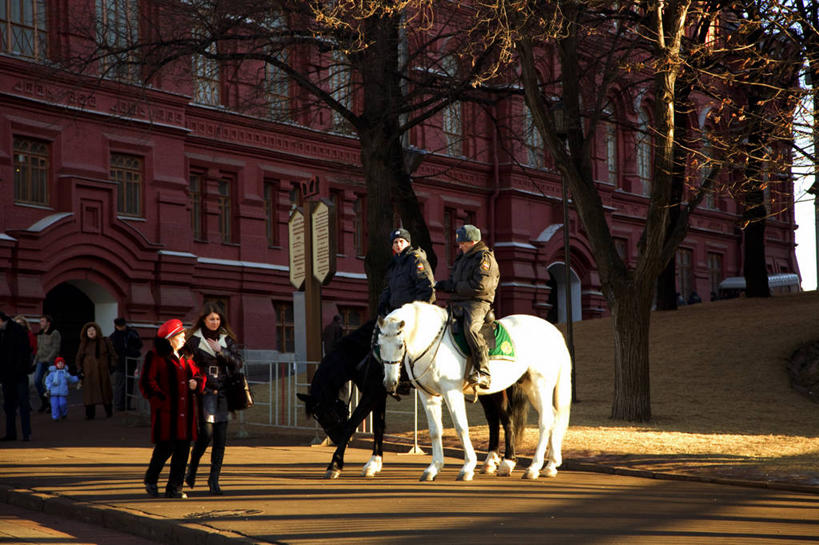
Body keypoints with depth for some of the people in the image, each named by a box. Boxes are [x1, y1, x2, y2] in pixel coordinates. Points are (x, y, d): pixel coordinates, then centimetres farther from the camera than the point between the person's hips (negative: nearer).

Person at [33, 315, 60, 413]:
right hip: (41, 361, 6)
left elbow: (56, 349, -13)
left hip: (52, 361, -6)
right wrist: (35, 360, 12)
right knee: (37, 380, -9)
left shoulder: (55, 333, -7)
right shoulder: (40, 334, 14)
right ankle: (44, 402, 5)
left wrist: (48, 359, -21)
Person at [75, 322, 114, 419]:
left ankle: (109, 411, 21)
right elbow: (78, 358, 11)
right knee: (90, 392, -7)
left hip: (102, 371, 0)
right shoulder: (84, 344, 7)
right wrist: (79, 370, 1)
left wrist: (112, 367, 2)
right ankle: (90, 414, -3)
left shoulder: (103, 342, 4)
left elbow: (112, 355, 10)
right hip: (89, 373, 0)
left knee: (105, 391, 3)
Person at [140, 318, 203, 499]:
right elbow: (147, 382, -9)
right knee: (165, 447, -7)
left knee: (182, 450, 3)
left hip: (185, 412, 7)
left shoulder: (185, 357, 19)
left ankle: (174, 488, 11)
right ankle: (150, 480, 16)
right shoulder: (155, 357, -3)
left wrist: (196, 382, 3)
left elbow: (198, 375, 26)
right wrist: (161, 398, -16)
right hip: (166, 411, -7)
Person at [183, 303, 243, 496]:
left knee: (221, 438, -1)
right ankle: (192, 469, 11)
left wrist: (221, 351, -11)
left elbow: (238, 364, 1)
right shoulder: (194, 340, 3)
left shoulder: (227, 340, 11)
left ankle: (214, 479, 6)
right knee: (206, 432, -13)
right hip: (204, 391, -3)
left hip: (223, 393, 3)